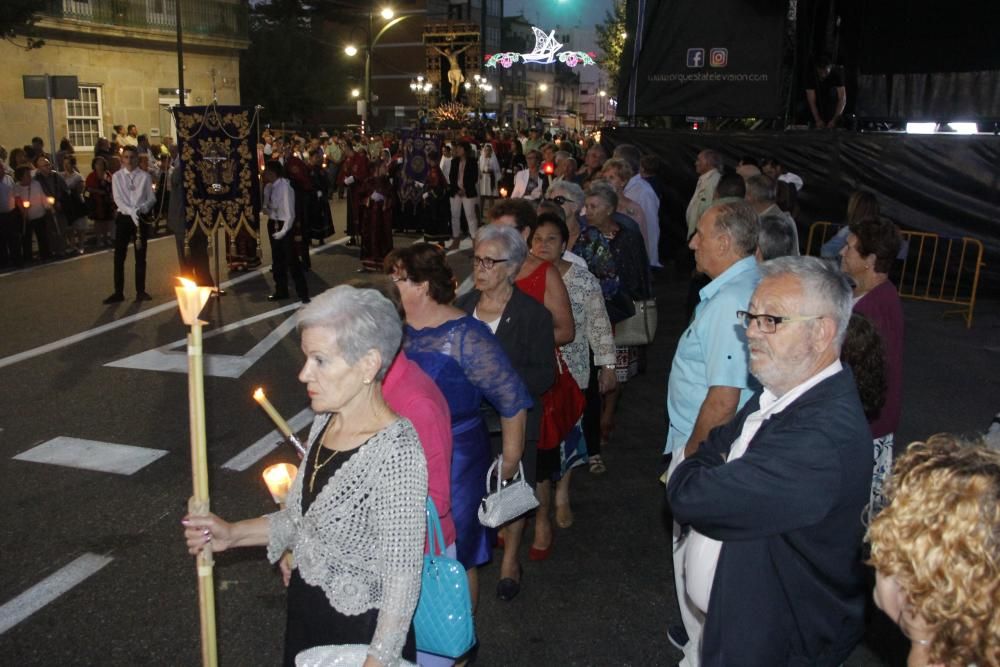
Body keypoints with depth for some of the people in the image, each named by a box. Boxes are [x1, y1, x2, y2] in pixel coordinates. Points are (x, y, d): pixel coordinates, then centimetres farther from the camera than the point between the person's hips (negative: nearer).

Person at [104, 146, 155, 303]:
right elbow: (118, 199, -6)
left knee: (141, 256, 5)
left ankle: (141, 291, 13)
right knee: (119, 256, 1)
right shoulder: (117, 176, 2)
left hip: (141, 218, 0)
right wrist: (130, 211, -20)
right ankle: (118, 292, 7)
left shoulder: (145, 176, 2)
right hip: (124, 217, 0)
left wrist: (141, 208, -20)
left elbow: (151, 198, -1)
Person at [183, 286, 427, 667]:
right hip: (304, 614, 8)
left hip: (360, 634, -7)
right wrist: (232, 534, 1)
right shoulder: (326, 421, -3)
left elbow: (402, 583, -23)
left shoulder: (396, 453, -28)